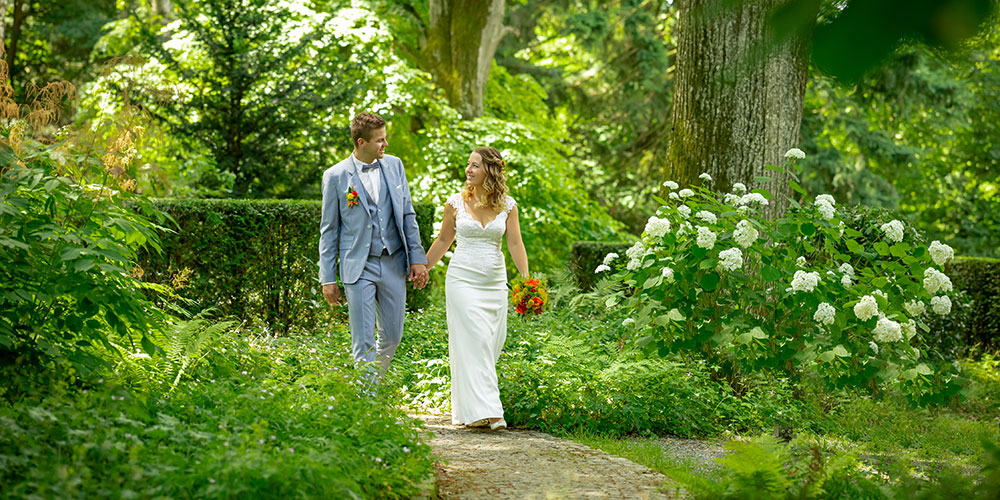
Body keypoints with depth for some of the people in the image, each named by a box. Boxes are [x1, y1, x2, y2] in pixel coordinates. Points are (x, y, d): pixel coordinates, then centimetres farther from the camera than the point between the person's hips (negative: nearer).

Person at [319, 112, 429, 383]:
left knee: (392, 336, 10)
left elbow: (407, 215, 11)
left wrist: (418, 258, 5)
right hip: (359, 268, -4)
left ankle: (376, 381, 33)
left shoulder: (394, 165, 5)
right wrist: (327, 278, -1)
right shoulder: (335, 176, -5)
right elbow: (329, 230, 0)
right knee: (363, 342, -4)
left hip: (394, 264, 4)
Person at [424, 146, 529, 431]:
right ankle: (483, 411, -15)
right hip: (463, 279, -2)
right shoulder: (456, 203, 1)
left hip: (495, 281, 2)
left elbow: (515, 244, 1)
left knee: (491, 343, 3)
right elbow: (443, 241, 12)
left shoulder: (507, 205, 3)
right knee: (474, 343, -11)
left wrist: (527, 280, -8)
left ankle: (468, 409, 15)